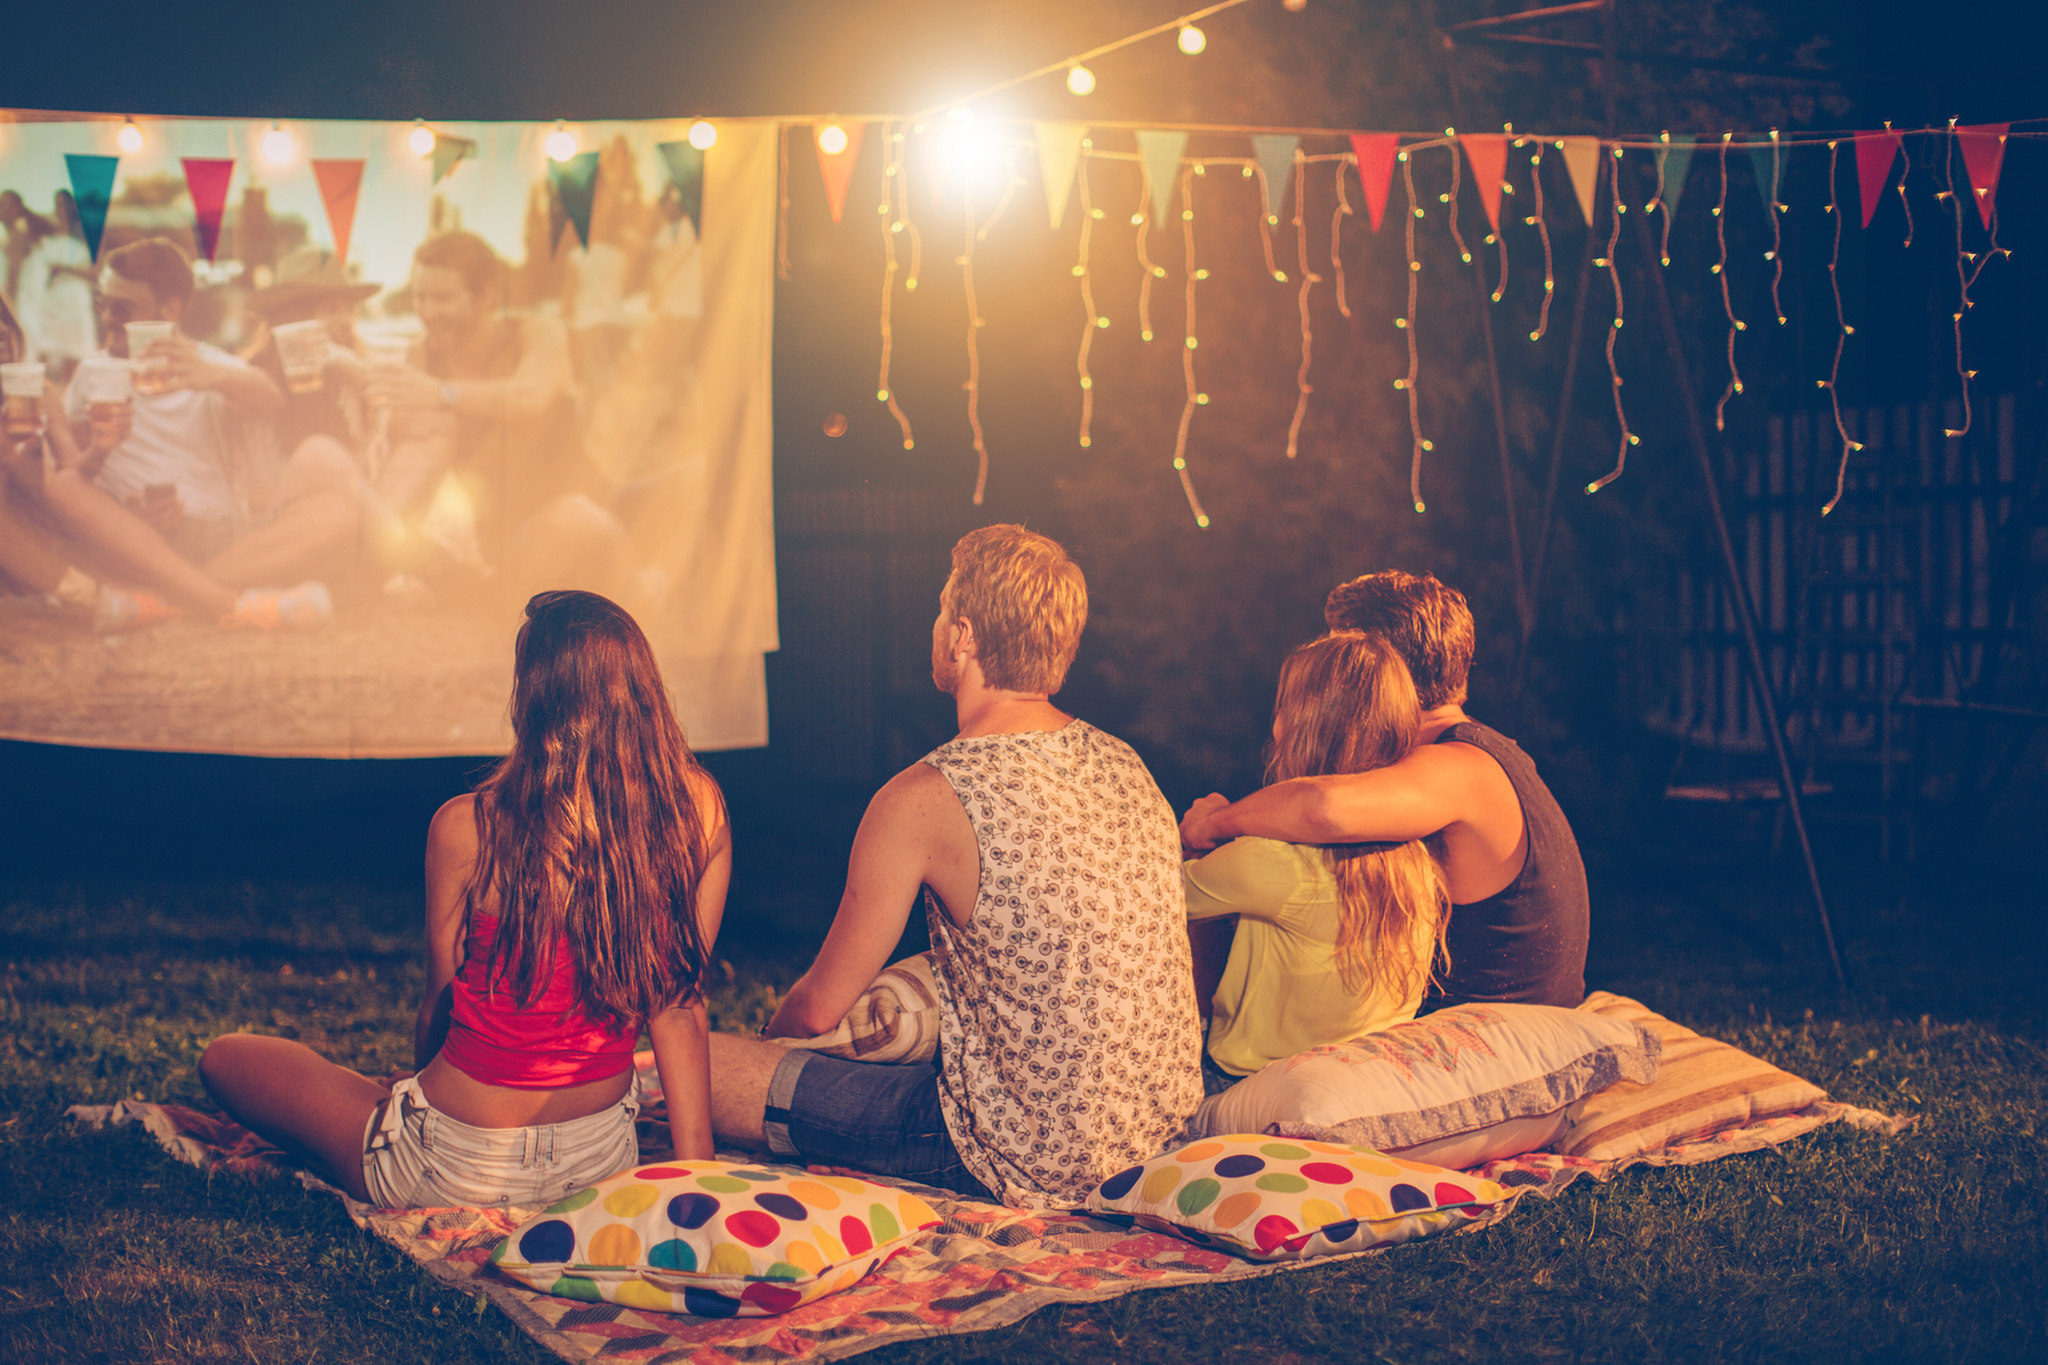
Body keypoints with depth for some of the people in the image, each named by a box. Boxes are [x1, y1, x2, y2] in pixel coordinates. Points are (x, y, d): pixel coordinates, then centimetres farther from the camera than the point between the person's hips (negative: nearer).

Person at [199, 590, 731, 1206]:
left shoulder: (465, 829, -20)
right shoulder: (700, 811, -12)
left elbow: (440, 1004, -7)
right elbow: (680, 1003, -8)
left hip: (464, 1176, -5)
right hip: (605, 1156, 5)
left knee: (224, 1058, 18)